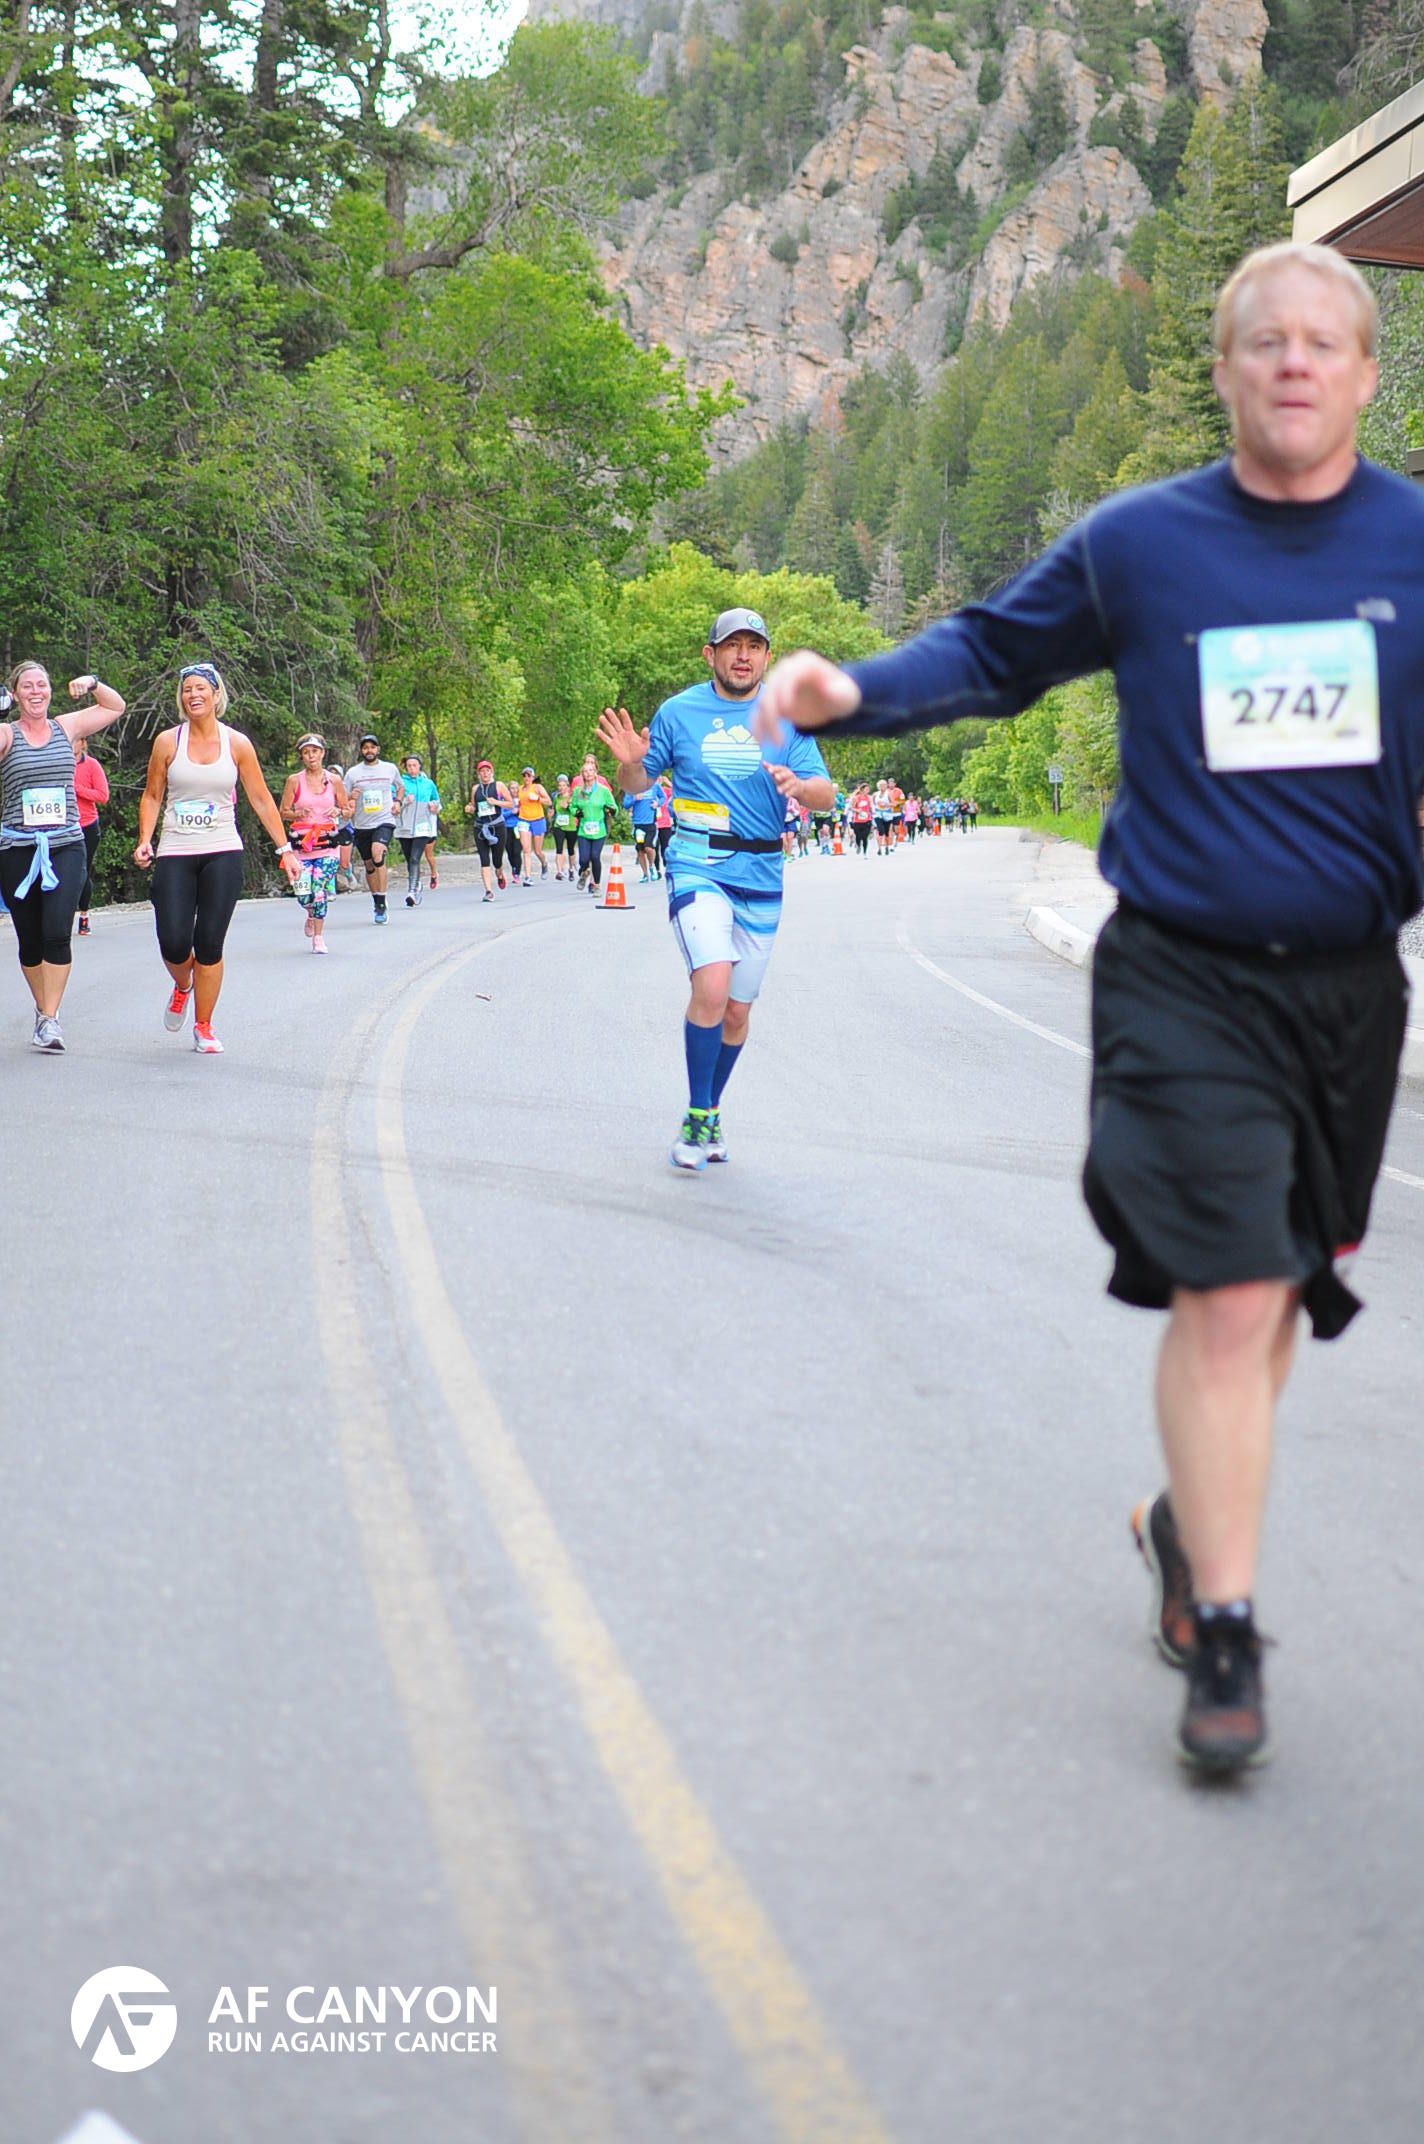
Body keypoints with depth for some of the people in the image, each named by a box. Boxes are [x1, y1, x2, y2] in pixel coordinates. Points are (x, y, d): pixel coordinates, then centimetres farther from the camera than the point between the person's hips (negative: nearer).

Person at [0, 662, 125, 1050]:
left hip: (66, 846, 1)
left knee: (57, 932, -16)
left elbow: (116, 707, 23)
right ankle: (42, 1008, 27)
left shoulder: (67, 727, 11)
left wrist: (92, 684, 8)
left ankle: (50, 1019, -12)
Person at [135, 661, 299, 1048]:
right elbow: (152, 796, 11)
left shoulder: (237, 744, 3)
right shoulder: (167, 742, 2)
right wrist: (145, 841, -3)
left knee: (210, 945, -4)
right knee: (173, 943, -10)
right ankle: (182, 987, 26)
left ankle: (203, 1027, 11)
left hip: (222, 855, 0)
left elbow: (261, 800, 9)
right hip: (175, 854, 0)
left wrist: (284, 848, 6)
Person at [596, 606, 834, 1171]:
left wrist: (798, 785, -22)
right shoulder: (679, 711, 2)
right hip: (698, 866, -3)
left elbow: (827, 794, 0)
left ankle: (711, 1112, 29)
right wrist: (630, 761, -14)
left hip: (761, 875, 3)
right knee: (712, 987, -23)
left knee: (738, 1010, 9)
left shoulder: (787, 716, 5)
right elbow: (636, 785, 9)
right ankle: (697, 1118, -11)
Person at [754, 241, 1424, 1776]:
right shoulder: (1138, 541, -2)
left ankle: (1189, 1518, 40)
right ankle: (1224, 1637, 0)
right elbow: (993, 652, 10)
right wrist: (854, 690, -5)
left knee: (1282, 1293, 15)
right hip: (1184, 977, -3)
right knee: (1226, 1294, -11)